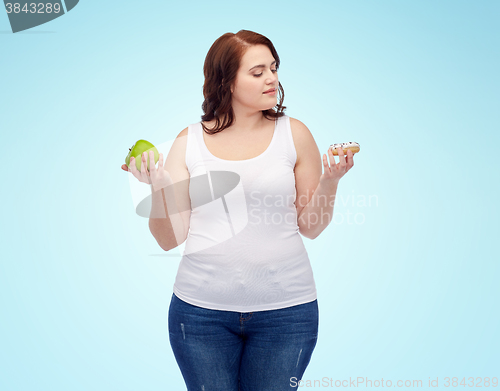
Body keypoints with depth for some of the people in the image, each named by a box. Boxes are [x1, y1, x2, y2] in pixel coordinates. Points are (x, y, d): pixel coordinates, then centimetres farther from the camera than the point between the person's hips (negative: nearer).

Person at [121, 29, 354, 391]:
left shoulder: (293, 134, 1)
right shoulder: (189, 142, 1)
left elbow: (310, 227, 3)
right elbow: (170, 239, -1)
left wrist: (330, 181, -12)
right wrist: (158, 186, -16)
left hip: (285, 309, 0)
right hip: (202, 308, 0)